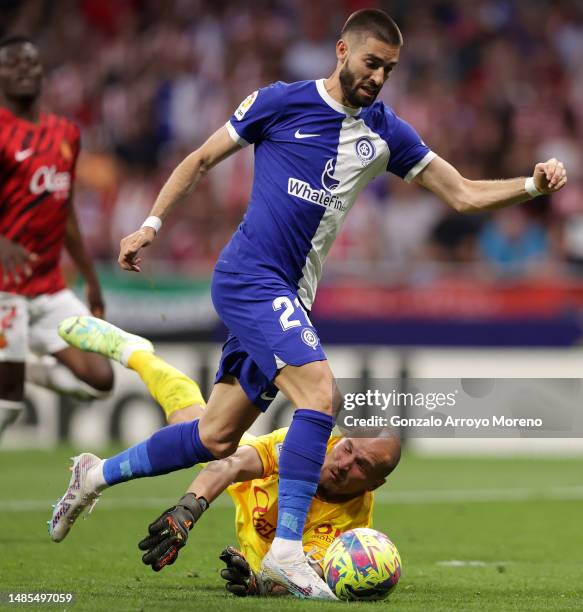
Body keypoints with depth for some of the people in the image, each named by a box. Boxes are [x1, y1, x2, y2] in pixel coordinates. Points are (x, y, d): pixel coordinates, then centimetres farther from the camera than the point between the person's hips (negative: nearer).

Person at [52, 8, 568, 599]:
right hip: (249, 278, -7)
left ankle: (100, 474, 29)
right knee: (319, 392, -24)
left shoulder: (385, 133, 10)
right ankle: (287, 549, -24)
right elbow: (201, 159, 6)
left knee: (216, 439, 10)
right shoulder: (280, 102, -4)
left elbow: (463, 194, 8)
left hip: (287, 295, 7)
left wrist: (532, 184, -7)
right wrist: (150, 224, 0)